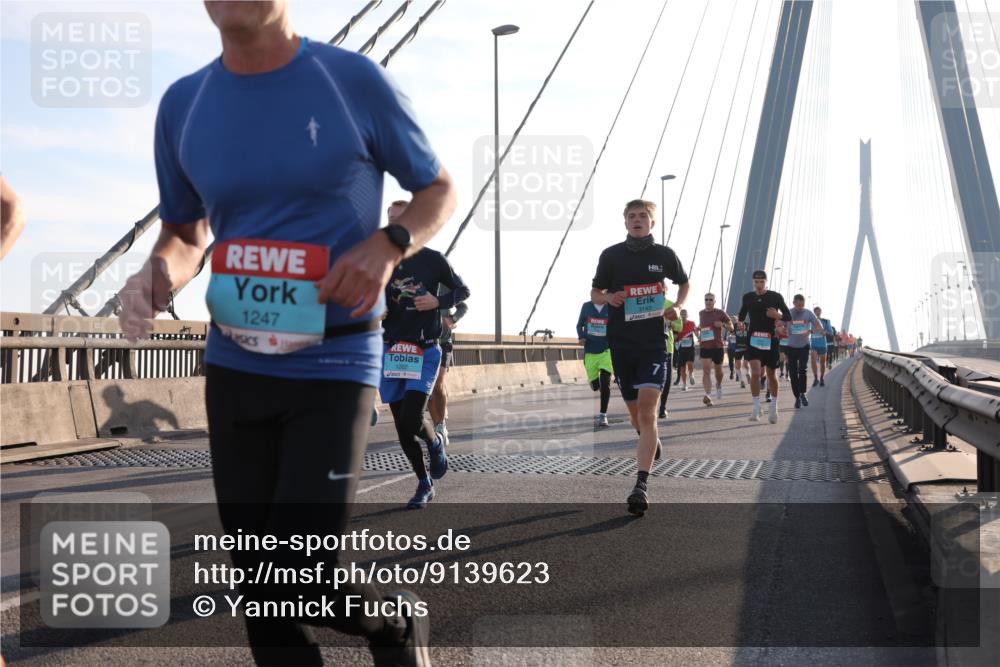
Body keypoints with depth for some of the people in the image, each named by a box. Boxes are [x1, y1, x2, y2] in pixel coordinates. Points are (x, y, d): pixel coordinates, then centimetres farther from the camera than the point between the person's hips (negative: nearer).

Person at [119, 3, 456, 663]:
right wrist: (157, 273, -8)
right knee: (260, 592, 8)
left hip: (336, 363, -4)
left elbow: (440, 190, 5)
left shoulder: (356, 82, -6)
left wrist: (389, 244, -16)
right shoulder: (182, 105, 5)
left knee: (300, 583, -10)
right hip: (234, 368, 4)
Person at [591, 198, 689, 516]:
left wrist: (677, 307, 1)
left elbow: (684, 284, 21)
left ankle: (641, 486, -23)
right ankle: (650, 442, 48)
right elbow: (595, 293, 12)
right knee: (635, 410, 13)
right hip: (621, 342, 2)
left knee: (647, 409, -17)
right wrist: (609, 298, -10)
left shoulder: (664, 255, 4)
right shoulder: (611, 255, 3)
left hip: (653, 342, -2)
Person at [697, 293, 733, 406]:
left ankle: (718, 385, 48)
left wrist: (723, 324, -18)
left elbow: (731, 327, 3)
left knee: (718, 370, 17)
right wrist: (698, 335, 7)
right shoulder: (701, 313, 9)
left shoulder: (720, 313, -2)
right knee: (706, 371, -14)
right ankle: (708, 395, -24)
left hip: (718, 346, -1)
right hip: (705, 346, 1)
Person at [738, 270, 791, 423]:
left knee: (771, 375, 10)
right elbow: (741, 317, 19)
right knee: (755, 373, -15)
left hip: (770, 340, -1)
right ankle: (756, 409, -9)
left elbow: (788, 317, 0)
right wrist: (738, 321, -3)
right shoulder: (748, 297, 5)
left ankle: (774, 408, 27)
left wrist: (778, 315, -20)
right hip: (754, 340, 1)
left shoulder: (776, 297, -3)